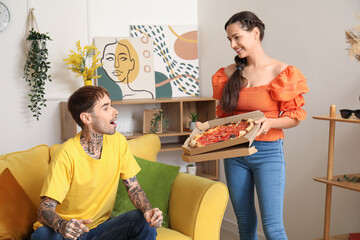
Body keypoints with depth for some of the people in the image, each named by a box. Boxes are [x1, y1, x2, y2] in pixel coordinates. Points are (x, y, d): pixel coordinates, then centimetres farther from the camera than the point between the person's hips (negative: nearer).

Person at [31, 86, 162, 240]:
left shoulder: (118, 142, -4)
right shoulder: (67, 154, -20)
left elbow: (134, 188, 2)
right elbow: (45, 208, -20)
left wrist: (148, 210, -19)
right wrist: (61, 225, -43)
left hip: (100, 227, 3)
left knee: (146, 222, -21)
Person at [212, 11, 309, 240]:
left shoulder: (283, 73, -7)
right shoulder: (229, 73, 6)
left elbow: (295, 116, -4)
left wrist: (269, 123, -22)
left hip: (268, 152, -4)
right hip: (234, 153, 5)